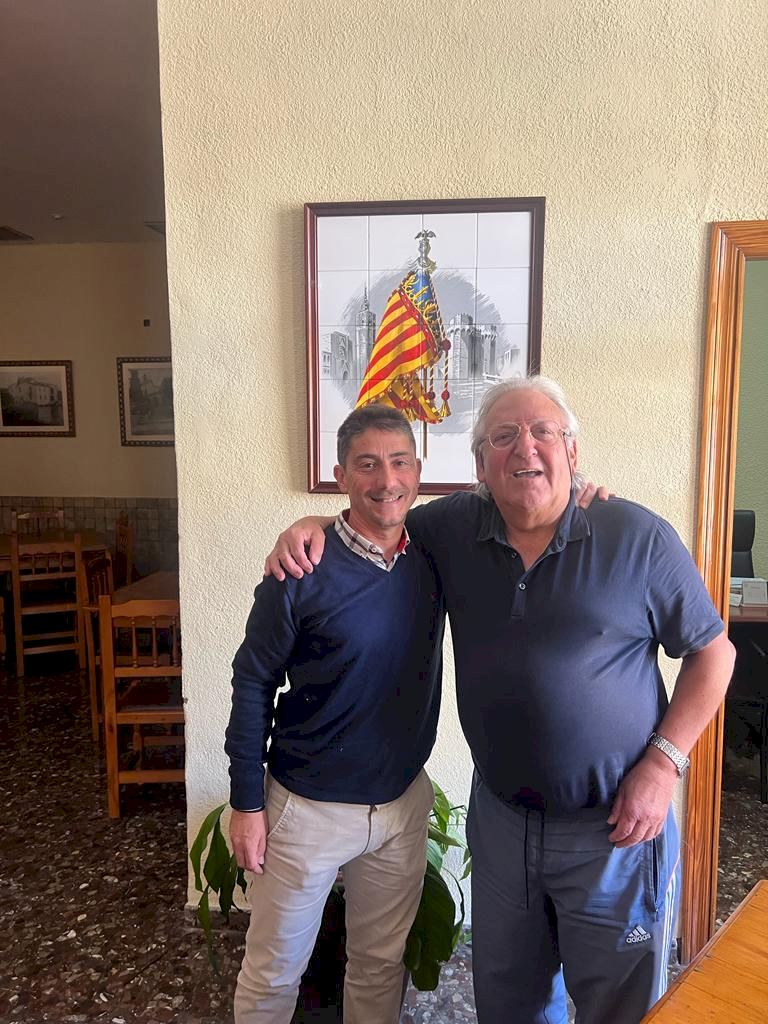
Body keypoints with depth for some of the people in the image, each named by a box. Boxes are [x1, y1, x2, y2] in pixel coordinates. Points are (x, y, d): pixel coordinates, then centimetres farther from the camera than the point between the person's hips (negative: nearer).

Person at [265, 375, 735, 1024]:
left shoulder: (639, 538, -12)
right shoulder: (453, 530, -4)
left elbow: (712, 651, -4)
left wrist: (664, 763, -12)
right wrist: (311, 526, -8)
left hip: (616, 825, -2)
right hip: (501, 816, 3)